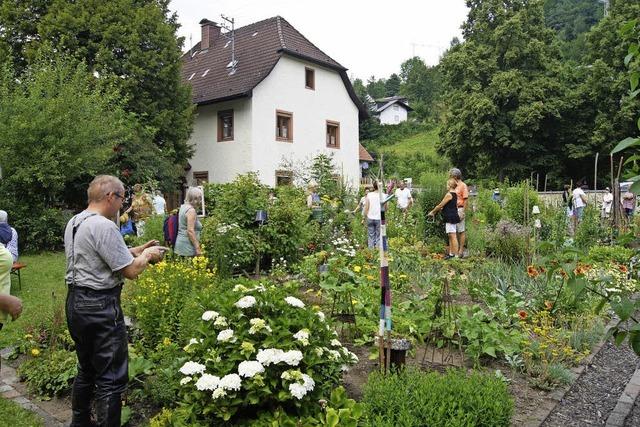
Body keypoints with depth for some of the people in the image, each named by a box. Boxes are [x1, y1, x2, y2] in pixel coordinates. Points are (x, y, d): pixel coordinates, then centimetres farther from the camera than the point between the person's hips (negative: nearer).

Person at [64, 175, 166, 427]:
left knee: (86, 370, 24)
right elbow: (130, 271, -18)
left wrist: (136, 250, 14)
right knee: (111, 379, 0)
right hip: (99, 307, -10)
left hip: (75, 302, 10)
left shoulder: (74, 223, 10)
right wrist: (148, 255, 0)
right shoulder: (104, 226, -20)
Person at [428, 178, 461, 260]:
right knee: (450, 236, 14)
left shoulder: (449, 194, -15)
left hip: (450, 217, -10)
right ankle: (451, 254, 20)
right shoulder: (454, 194, 14)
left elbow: (440, 205, -11)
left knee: (453, 236, -8)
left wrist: (432, 212, 1)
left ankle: (456, 255, -7)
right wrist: (436, 211, 22)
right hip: (453, 217, 10)